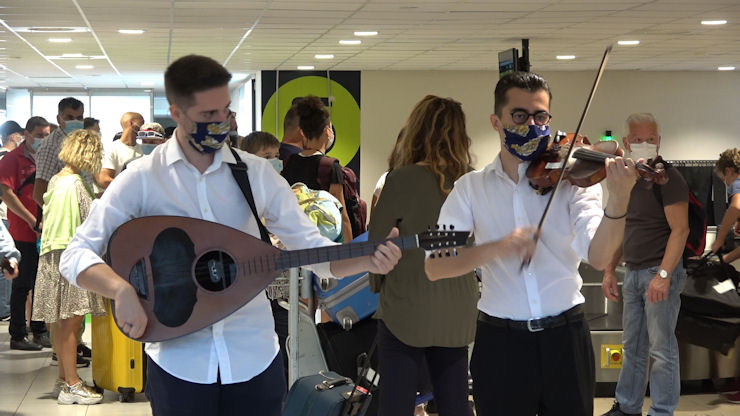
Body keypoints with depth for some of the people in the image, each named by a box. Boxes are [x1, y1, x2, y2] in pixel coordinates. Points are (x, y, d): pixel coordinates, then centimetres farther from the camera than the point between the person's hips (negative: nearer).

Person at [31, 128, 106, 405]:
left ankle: (64, 380, 21)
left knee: (64, 322, 14)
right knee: (71, 320, -6)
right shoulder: (75, 184, -15)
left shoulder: (56, 180, 13)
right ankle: (72, 385, -2)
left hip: (53, 256, 10)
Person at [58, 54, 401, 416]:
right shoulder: (141, 179, -5)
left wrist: (367, 260, -16)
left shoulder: (258, 174, 1)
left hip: (254, 358, 2)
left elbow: (313, 250, 3)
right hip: (178, 360, -2)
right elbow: (76, 256, -9)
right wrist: (123, 289, -29)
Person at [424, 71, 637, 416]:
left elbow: (598, 257, -16)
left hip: (565, 338, 0)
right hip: (500, 342, 0)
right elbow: (435, 267, -8)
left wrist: (618, 200, -34)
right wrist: (495, 248, -24)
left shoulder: (572, 179, -1)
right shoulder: (471, 188, 2)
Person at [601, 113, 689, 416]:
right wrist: (610, 270, 14)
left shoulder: (668, 178, -10)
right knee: (632, 346, 15)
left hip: (660, 272, -7)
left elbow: (680, 229, -16)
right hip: (632, 273, 7)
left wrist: (663, 274, -24)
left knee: (661, 349, -2)